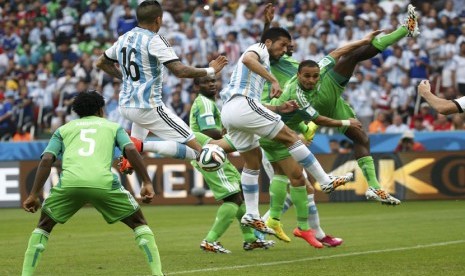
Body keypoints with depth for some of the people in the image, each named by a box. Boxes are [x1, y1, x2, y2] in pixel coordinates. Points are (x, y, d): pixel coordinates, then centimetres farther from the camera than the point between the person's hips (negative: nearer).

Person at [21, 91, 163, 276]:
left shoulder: (64, 129, 29)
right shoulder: (113, 127, 27)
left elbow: (46, 160, 14)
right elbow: (131, 150, 8)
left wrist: (34, 195, 12)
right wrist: (147, 183, 7)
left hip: (69, 182, 1)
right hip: (103, 183, -1)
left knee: (44, 225, 25)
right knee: (139, 223, 18)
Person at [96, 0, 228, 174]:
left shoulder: (123, 39, 9)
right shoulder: (154, 40, -12)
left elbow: (101, 63, 24)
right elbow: (180, 71, -20)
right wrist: (210, 71, -9)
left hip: (126, 105, 8)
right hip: (148, 106, -8)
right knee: (195, 150, -11)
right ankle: (141, 146, -24)